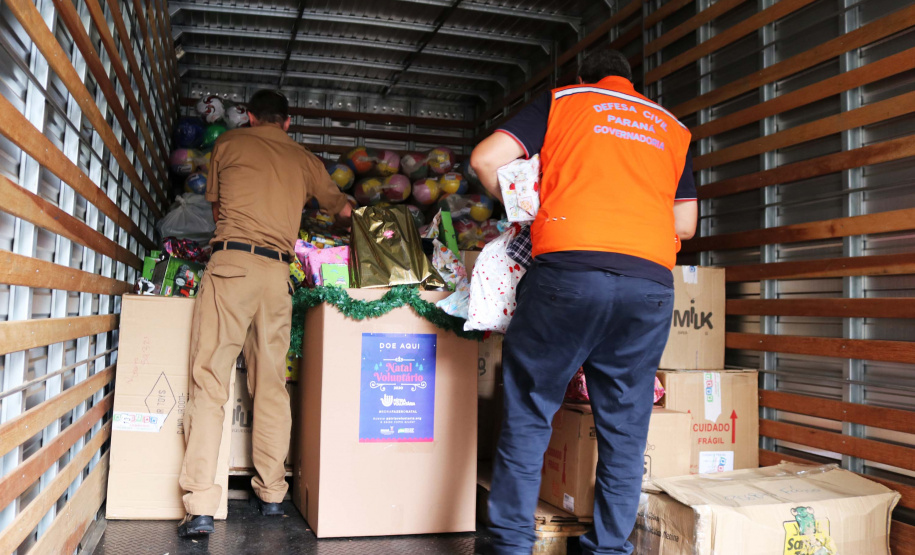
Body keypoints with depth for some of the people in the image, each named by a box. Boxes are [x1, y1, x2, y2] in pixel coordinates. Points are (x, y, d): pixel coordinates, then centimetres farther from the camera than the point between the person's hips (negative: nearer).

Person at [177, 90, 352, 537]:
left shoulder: (229, 142, 13)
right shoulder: (305, 160, 18)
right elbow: (342, 208, 30)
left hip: (232, 262, -3)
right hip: (278, 271, 3)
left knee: (209, 380, -5)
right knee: (271, 385, 9)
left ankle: (201, 507, -11)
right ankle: (272, 495, 15)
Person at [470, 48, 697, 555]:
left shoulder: (562, 101, 17)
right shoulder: (672, 128, 26)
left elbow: (486, 159, 5)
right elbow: (685, 224, 22)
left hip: (570, 266, -3)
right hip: (651, 280, 3)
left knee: (528, 413, 7)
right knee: (625, 427, 11)